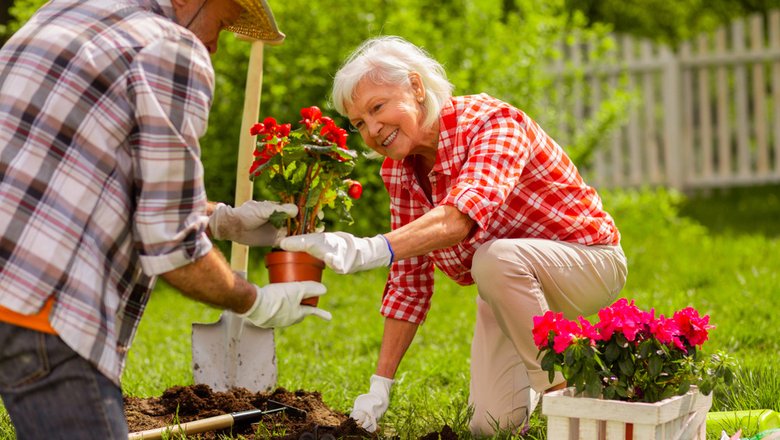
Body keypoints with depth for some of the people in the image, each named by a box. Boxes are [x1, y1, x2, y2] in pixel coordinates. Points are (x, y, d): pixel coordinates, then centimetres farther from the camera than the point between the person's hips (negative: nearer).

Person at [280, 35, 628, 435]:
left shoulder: (491, 122, -28)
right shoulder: (398, 170, -6)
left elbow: (461, 215, -48)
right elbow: (410, 279, -3)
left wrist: (369, 251, -64)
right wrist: (380, 386, -9)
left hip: (585, 259, -6)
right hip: (508, 290, 6)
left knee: (496, 258, -37)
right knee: (490, 423, -8)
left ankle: (571, 397, -17)